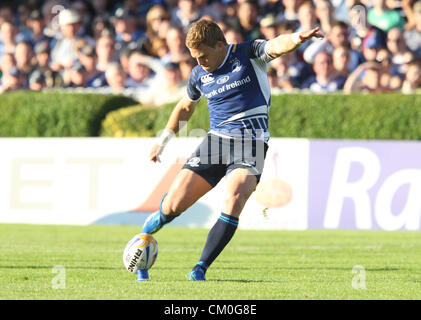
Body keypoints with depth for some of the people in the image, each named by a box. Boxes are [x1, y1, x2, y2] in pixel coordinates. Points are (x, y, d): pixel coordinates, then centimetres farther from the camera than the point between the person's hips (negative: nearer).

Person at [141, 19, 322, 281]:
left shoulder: (248, 55, -2)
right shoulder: (199, 75, 10)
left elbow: (276, 46, -22)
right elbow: (186, 107, 28)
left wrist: (297, 39, -45)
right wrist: (163, 141, 34)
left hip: (252, 144, -4)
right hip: (217, 141, 4)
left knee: (234, 202, -26)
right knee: (174, 205, -4)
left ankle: (201, 269, -17)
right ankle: (157, 220, 34)